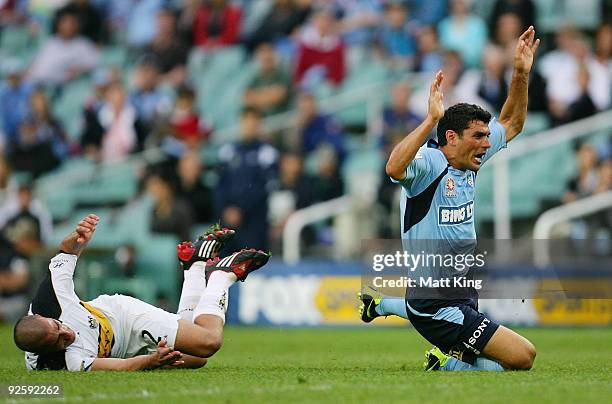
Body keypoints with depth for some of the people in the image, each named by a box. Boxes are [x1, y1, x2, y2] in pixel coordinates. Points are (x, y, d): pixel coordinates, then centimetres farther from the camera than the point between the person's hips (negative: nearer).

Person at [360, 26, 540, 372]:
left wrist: (522, 74, 9)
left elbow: (511, 124, 21)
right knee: (524, 356, -20)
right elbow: (394, 168, -43)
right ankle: (446, 364, -1)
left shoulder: (470, 163, 6)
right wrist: (432, 119, -44)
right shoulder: (429, 163, -19)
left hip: (463, 294, 10)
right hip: (438, 307, -10)